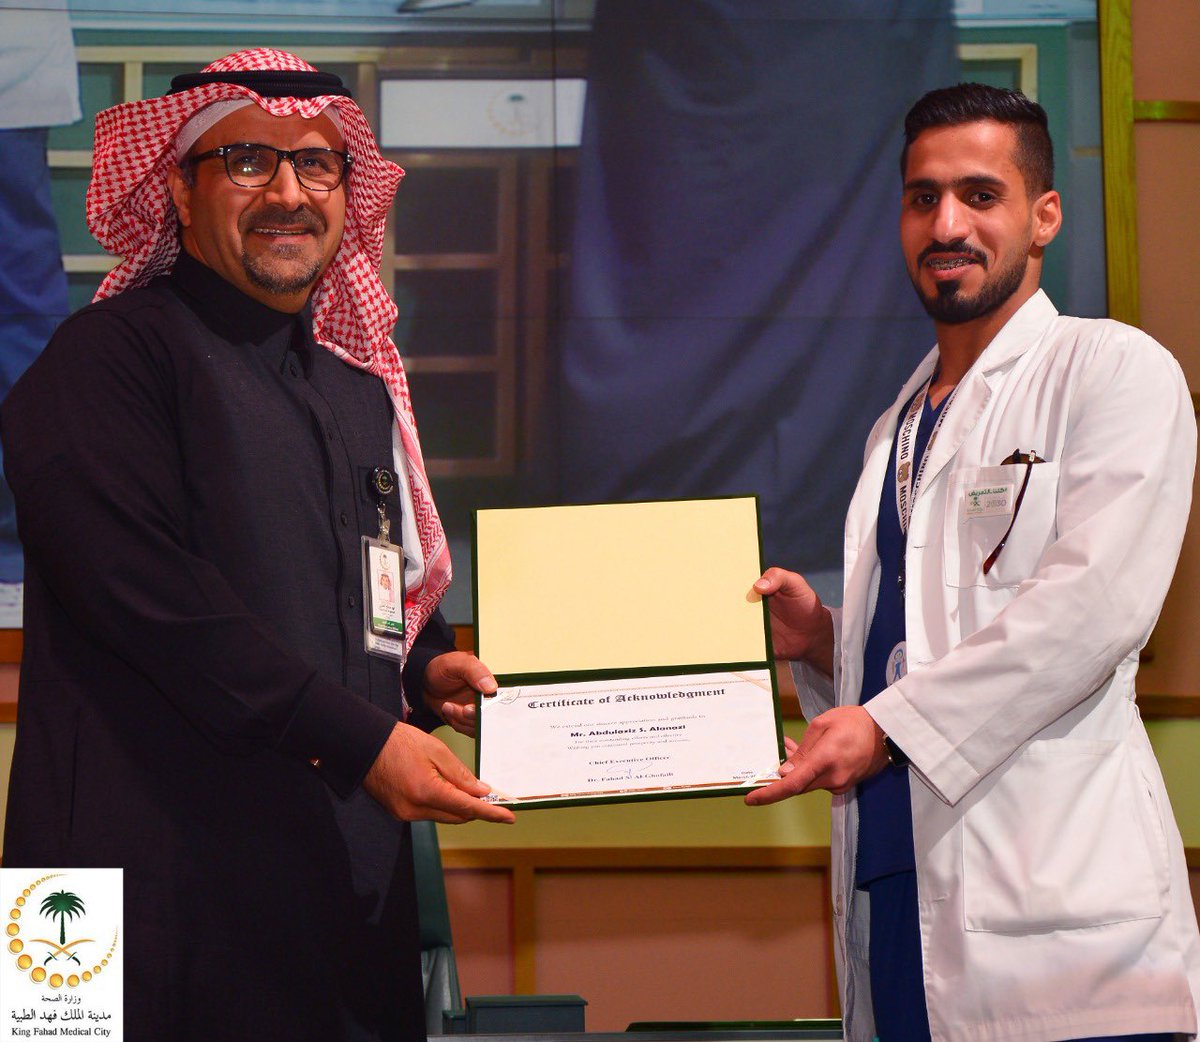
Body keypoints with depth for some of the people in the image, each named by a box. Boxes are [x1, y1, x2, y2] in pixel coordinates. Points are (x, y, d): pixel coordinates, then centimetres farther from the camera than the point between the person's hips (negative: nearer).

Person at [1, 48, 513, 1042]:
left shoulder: (360, 386, 20)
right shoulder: (110, 355, -5)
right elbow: (149, 592, -16)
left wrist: (426, 672, 8)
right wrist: (360, 740, -16)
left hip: (348, 867, 7)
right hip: (166, 861, -7)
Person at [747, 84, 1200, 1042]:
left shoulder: (1114, 371, -1)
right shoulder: (901, 427, 22)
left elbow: (1095, 605, -14)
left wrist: (890, 722, -14)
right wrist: (819, 641, 7)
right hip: (894, 880, 7)